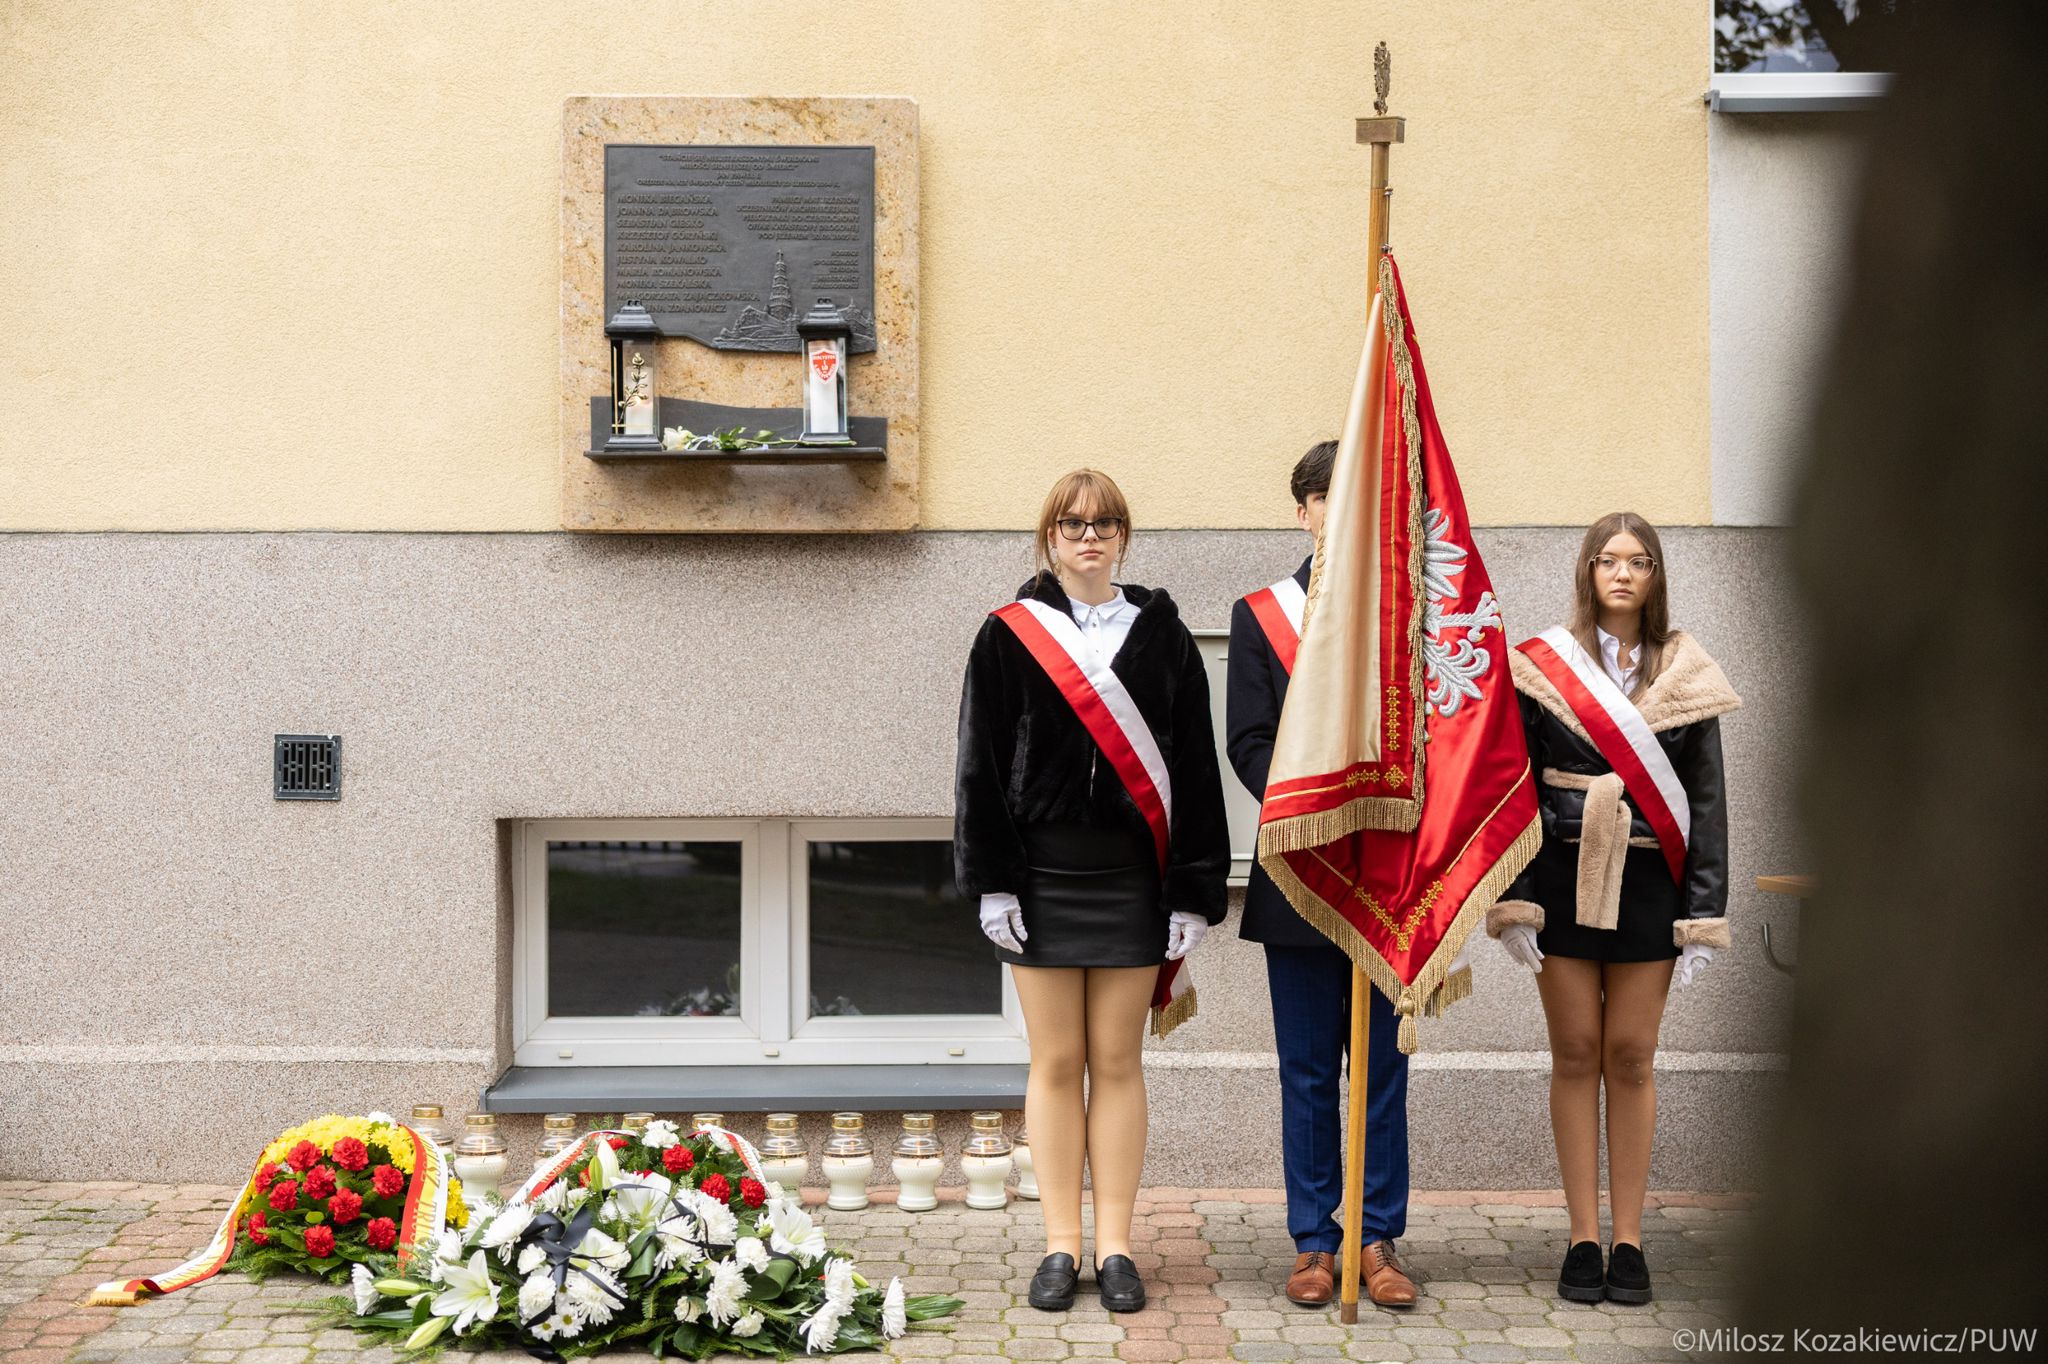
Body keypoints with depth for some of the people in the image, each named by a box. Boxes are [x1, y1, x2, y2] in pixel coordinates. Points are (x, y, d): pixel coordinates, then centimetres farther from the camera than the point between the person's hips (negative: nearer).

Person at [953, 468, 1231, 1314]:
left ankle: (1115, 1247, 11)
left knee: (1117, 1063, 4)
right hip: (1040, 872, 0)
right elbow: (982, 764, 2)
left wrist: (1193, 893, -2)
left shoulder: (1161, 636, 6)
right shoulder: (1008, 637, 4)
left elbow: (1194, 768, 4)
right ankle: (1061, 1247, 11)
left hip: (1131, 874, 0)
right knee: (1055, 1063, 4)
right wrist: (991, 881, -6)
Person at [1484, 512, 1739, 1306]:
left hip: (1647, 884, 1)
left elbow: (1707, 802, 5)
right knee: (1576, 1055, 3)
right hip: (1565, 878, 0)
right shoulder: (1542, 668, 1)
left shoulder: (1685, 675, 5)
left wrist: (1703, 916, -1)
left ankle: (1628, 1240, 10)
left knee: (1632, 1059, 3)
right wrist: (1514, 902, -7)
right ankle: (1583, 1239, 9)